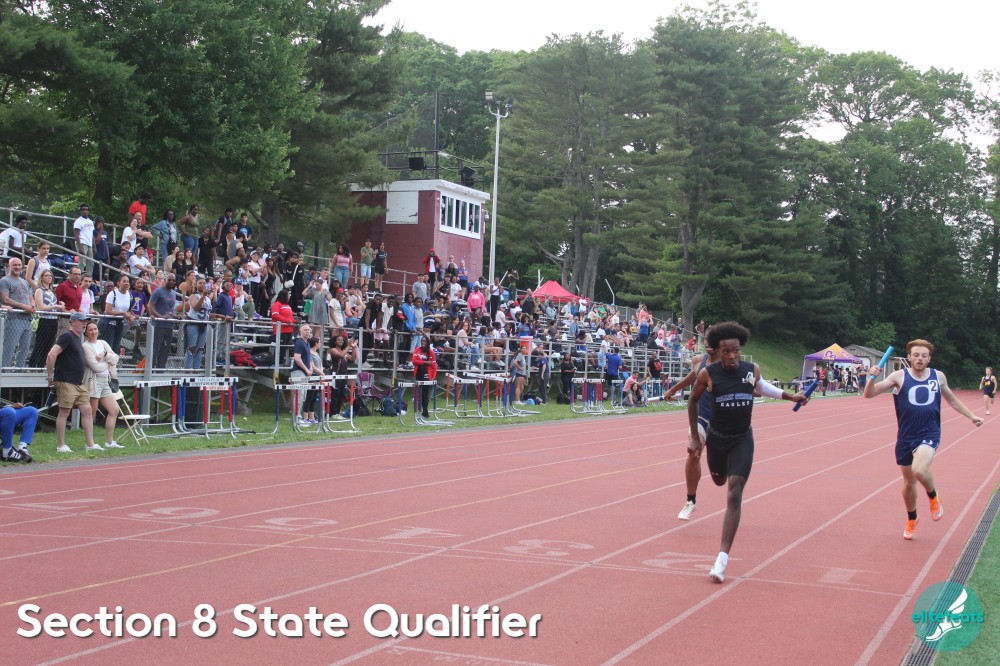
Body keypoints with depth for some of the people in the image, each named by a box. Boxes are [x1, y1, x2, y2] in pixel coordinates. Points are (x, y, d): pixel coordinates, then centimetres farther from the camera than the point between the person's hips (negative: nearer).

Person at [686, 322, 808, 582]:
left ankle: (722, 559, -19)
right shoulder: (708, 373, -16)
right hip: (717, 437, 1)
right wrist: (694, 436, 3)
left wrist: (791, 396, 9)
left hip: (742, 439, -1)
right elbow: (693, 400, 1)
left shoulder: (752, 370, -11)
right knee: (719, 481, 25)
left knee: (734, 494, -14)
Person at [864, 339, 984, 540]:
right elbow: (869, 394, -12)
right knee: (909, 482, 14)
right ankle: (911, 520, 40)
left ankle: (934, 498, 4)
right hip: (906, 437, 1)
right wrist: (872, 377, -31)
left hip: (929, 434, -1)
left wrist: (971, 416, 21)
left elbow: (951, 398, 22)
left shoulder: (938, 377, 3)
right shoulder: (899, 377, -5)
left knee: (919, 470, -28)